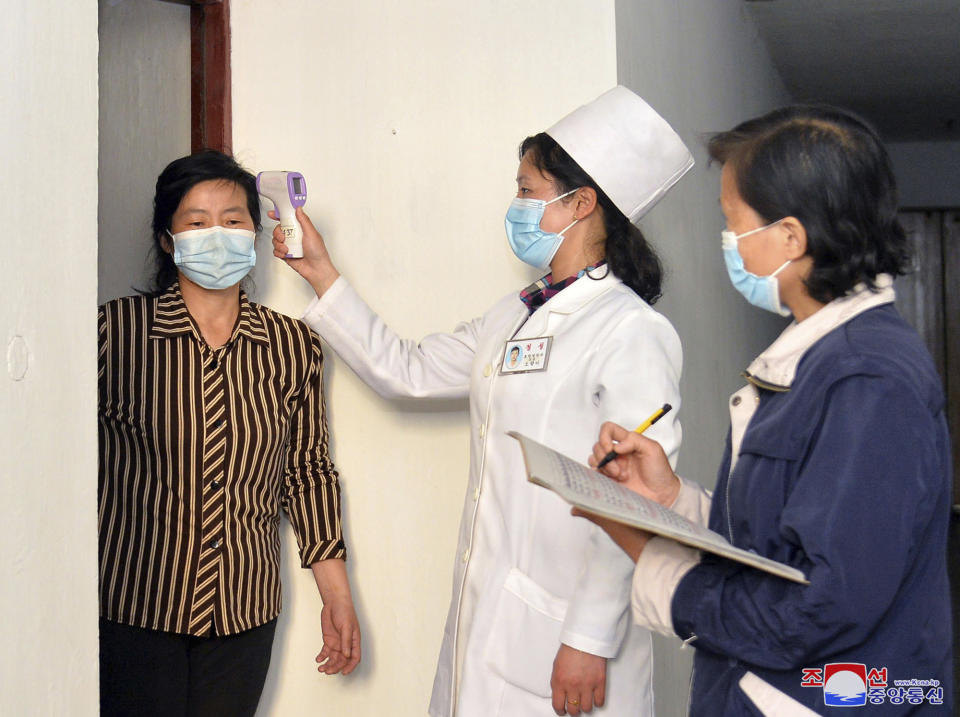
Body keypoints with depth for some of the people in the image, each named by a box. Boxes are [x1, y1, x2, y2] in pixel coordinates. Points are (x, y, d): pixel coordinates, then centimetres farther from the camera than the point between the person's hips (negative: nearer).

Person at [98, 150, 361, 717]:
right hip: (135, 610, -2)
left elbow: (308, 472, 7)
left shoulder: (294, 346, 2)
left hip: (245, 614, 2)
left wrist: (338, 598, 7)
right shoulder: (114, 330, -6)